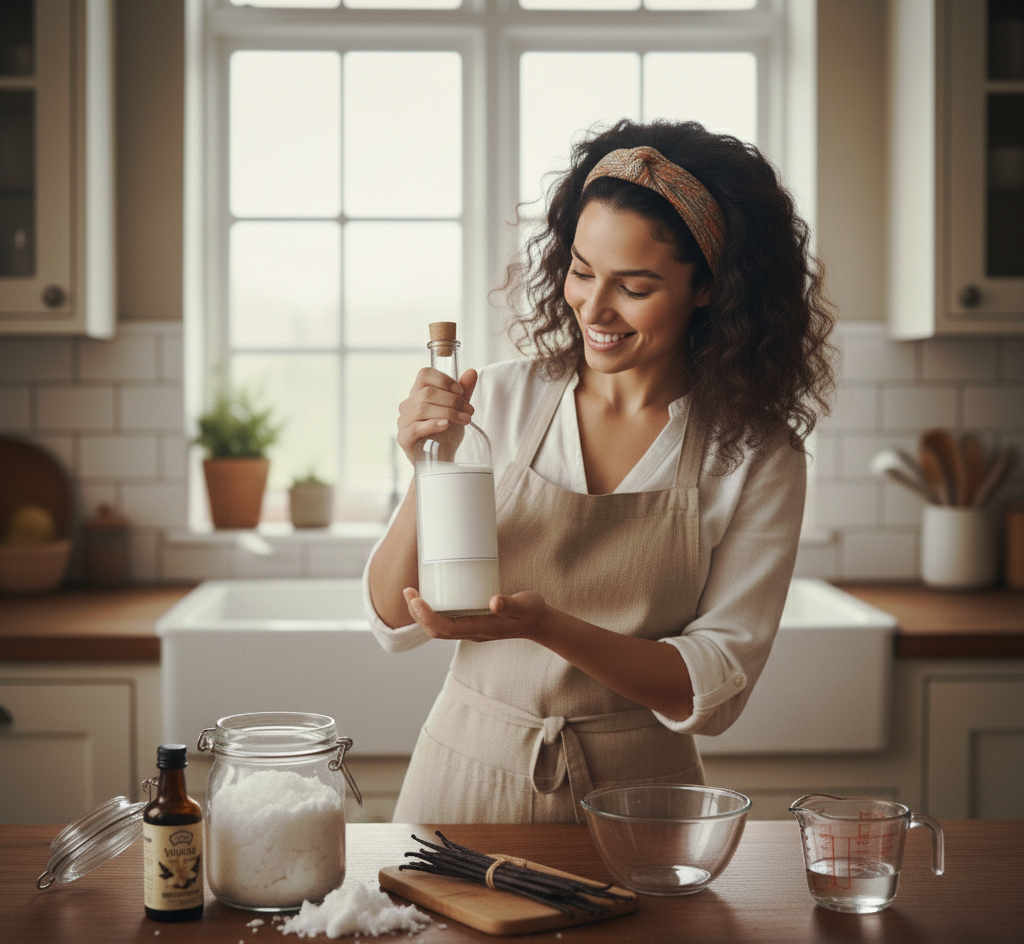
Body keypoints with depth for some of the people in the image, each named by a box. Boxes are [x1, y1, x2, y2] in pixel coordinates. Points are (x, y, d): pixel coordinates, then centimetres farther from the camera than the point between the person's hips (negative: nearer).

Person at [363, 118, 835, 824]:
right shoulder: (502, 399, -1)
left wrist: (543, 625, -23)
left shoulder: (758, 458, -5)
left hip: (635, 793, -1)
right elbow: (395, 620, 1)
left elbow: (715, 690, -9)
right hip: (468, 783, 1)